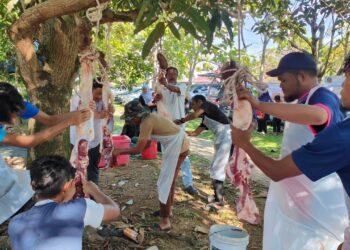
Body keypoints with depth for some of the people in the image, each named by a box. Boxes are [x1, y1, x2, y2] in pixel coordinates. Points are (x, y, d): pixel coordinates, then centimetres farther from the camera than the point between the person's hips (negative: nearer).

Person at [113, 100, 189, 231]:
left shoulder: (146, 122, -19)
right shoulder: (150, 117, 10)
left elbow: (138, 149, -19)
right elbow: (146, 144, 13)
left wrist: (120, 151, -8)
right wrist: (126, 150, 8)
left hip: (176, 148, -10)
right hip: (180, 144, 10)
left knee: (164, 183, -2)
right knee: (170, 179, 23)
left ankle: (165, 221, 6)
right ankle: (168, 210, 39)